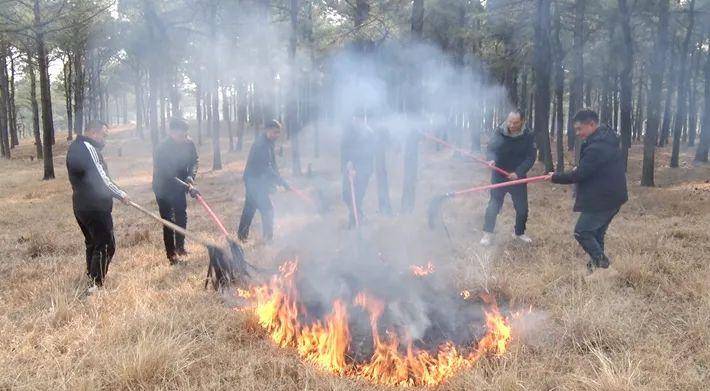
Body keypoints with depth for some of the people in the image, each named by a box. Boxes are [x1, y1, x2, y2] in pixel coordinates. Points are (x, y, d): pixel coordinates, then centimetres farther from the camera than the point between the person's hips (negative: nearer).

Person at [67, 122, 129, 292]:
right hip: (95, 207, -10)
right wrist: (121, 194, -8)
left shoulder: (74, 147, 14)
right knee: (106, 246, -5)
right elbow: (101, 180, -19)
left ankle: (91, 278, 29)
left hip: (81, 206, 10)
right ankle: (95, 285, -4)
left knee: (92, 243, 20)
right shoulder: (88, 148, -17)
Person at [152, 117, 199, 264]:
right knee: (168, 222, -3)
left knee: (182, 216, 11)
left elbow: (195, 160, 1)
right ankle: (171, 254, 7)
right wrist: (188, 188, -35)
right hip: (163, 188, -5)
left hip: (179, 186, 5)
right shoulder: (162, 149, -31)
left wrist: (191, 176, -17)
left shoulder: (188, 143, -14)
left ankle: (180, 246, 28)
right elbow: (168, 176, -31)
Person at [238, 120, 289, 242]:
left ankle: (242, 234, 27)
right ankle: (268, 237, -3)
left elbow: (272, 164, 17)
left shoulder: (268, 143, 11)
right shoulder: (262, 144, -21)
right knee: (267, 208, -9)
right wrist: (282, 181, -26)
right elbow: (267, 167, -26)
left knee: (250, 207, 17)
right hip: (255, 180, -10)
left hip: (253, 180, 10)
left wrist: (277, 180, 9)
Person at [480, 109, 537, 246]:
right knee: (494, 205, 0)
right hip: (499, 175, -1)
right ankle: (487, 233, 13)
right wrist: (492, 159, -31)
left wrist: (518, 172, -23)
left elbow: (531, 157, -12)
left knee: (522, 207, 10)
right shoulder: (499, 132, -11)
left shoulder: (528, 136, -10)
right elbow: (490, 148, -8)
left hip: (518, 177, 1)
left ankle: (519, 233, 31)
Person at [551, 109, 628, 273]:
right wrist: (579, 169, 4)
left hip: (603, 198, -10)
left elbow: (579, 175, -21)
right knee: (596, 232, 17)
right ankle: (598, 262, 23)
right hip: (613, 196, 10)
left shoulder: (596, 147, -23)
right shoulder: (606, 140, 10)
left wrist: (555, 177, -9)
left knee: (582, 231, -4)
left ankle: (601, 261, -3)